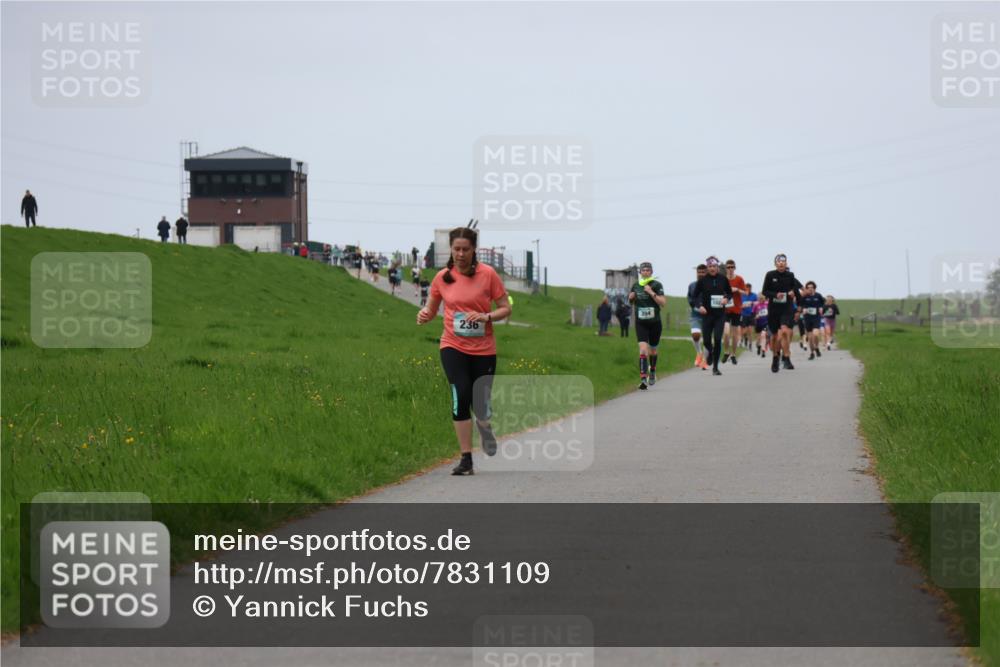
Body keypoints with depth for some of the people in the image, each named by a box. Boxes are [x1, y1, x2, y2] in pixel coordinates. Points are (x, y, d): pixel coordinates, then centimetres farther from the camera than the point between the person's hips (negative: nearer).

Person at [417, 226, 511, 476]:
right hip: (453, 347, 0)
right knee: (461, 396, -18)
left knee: (480, 403, 3)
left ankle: (485, 428, 43)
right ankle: (466, 459, -12)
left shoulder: (487, 274, -6)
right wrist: (424, 315, -10)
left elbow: (505, 308, -2)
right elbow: (431, 308, 13)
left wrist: (486, 317, -21)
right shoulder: (442, 277, 1)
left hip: (483, 349, 0)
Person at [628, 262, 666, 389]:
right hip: (641, 323, 1)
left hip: (655, 322, -1)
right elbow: (631, 302, 20)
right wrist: (631, 297, -2)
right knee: (643, 349, -16)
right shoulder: (636, 285, 5)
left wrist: (651, 293, -22)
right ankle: (643, 379, -23)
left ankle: (652, 372, 44)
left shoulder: (656, 285, -6)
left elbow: (663, 303, -14)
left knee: (652, 350, 15)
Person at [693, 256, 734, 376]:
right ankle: (710, 352, 38)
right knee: (706, 340, 1)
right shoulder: (702, 280, -1)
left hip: (720, 313, 0)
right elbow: (695, 295, 6)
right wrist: (700, 306, -10)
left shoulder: (723, 279, 2)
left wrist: (726, 299, -8)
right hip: (707, 313, 0)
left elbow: (730, 293, 13)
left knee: (718, 339, -9)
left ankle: (715, 367, 0)